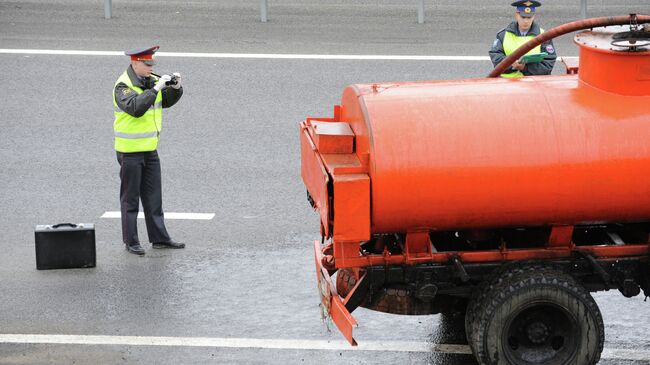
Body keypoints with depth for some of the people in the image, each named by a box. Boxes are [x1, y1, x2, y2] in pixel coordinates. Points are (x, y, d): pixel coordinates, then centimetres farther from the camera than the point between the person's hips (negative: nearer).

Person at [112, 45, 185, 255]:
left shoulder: (150, 81, 6)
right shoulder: (123, 85, -17)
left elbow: (167, 101, 11)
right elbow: (136, 108, -32)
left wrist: (175, 87, -8)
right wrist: (156, 88, -32)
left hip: (150, 149, 7)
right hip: (130, 150, -7)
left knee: (153, 196, 11)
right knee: (130, 197, 2)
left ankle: (159, 238, 17)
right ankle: (131, 242, 9)